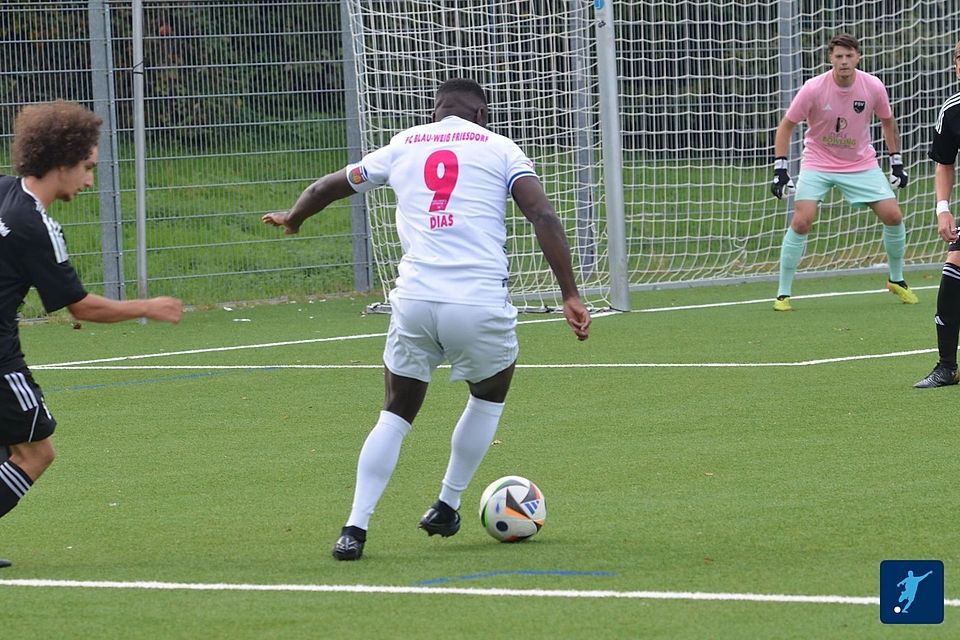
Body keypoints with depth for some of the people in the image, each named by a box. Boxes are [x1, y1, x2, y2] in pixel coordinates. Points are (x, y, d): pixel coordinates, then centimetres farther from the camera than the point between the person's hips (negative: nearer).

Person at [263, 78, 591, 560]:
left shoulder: (403, 146, 19)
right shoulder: (498, 148, 11)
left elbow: (329, 187, 32)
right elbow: (543, 217, -3)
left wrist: (293, 218, 52)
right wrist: (570, 295, -4)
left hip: (414, 299, 2)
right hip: (481, 301, -2)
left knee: (396, 415, 16)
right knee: (489, 396, 27)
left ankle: (355, 528, 2)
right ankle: (446, 508, 30)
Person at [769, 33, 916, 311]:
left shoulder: (873, 87, -12)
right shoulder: (813, 89, -19)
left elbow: (887, 121, 8)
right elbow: (786, 125, -9)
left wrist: (896, 161, 8)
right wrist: (780, 168, -15)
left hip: (861, 163, 3)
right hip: (818, 163, -3)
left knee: (893, 215, -5)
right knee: (801, 221, -18)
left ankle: (896, 280, 19)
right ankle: (783, 293, -8)